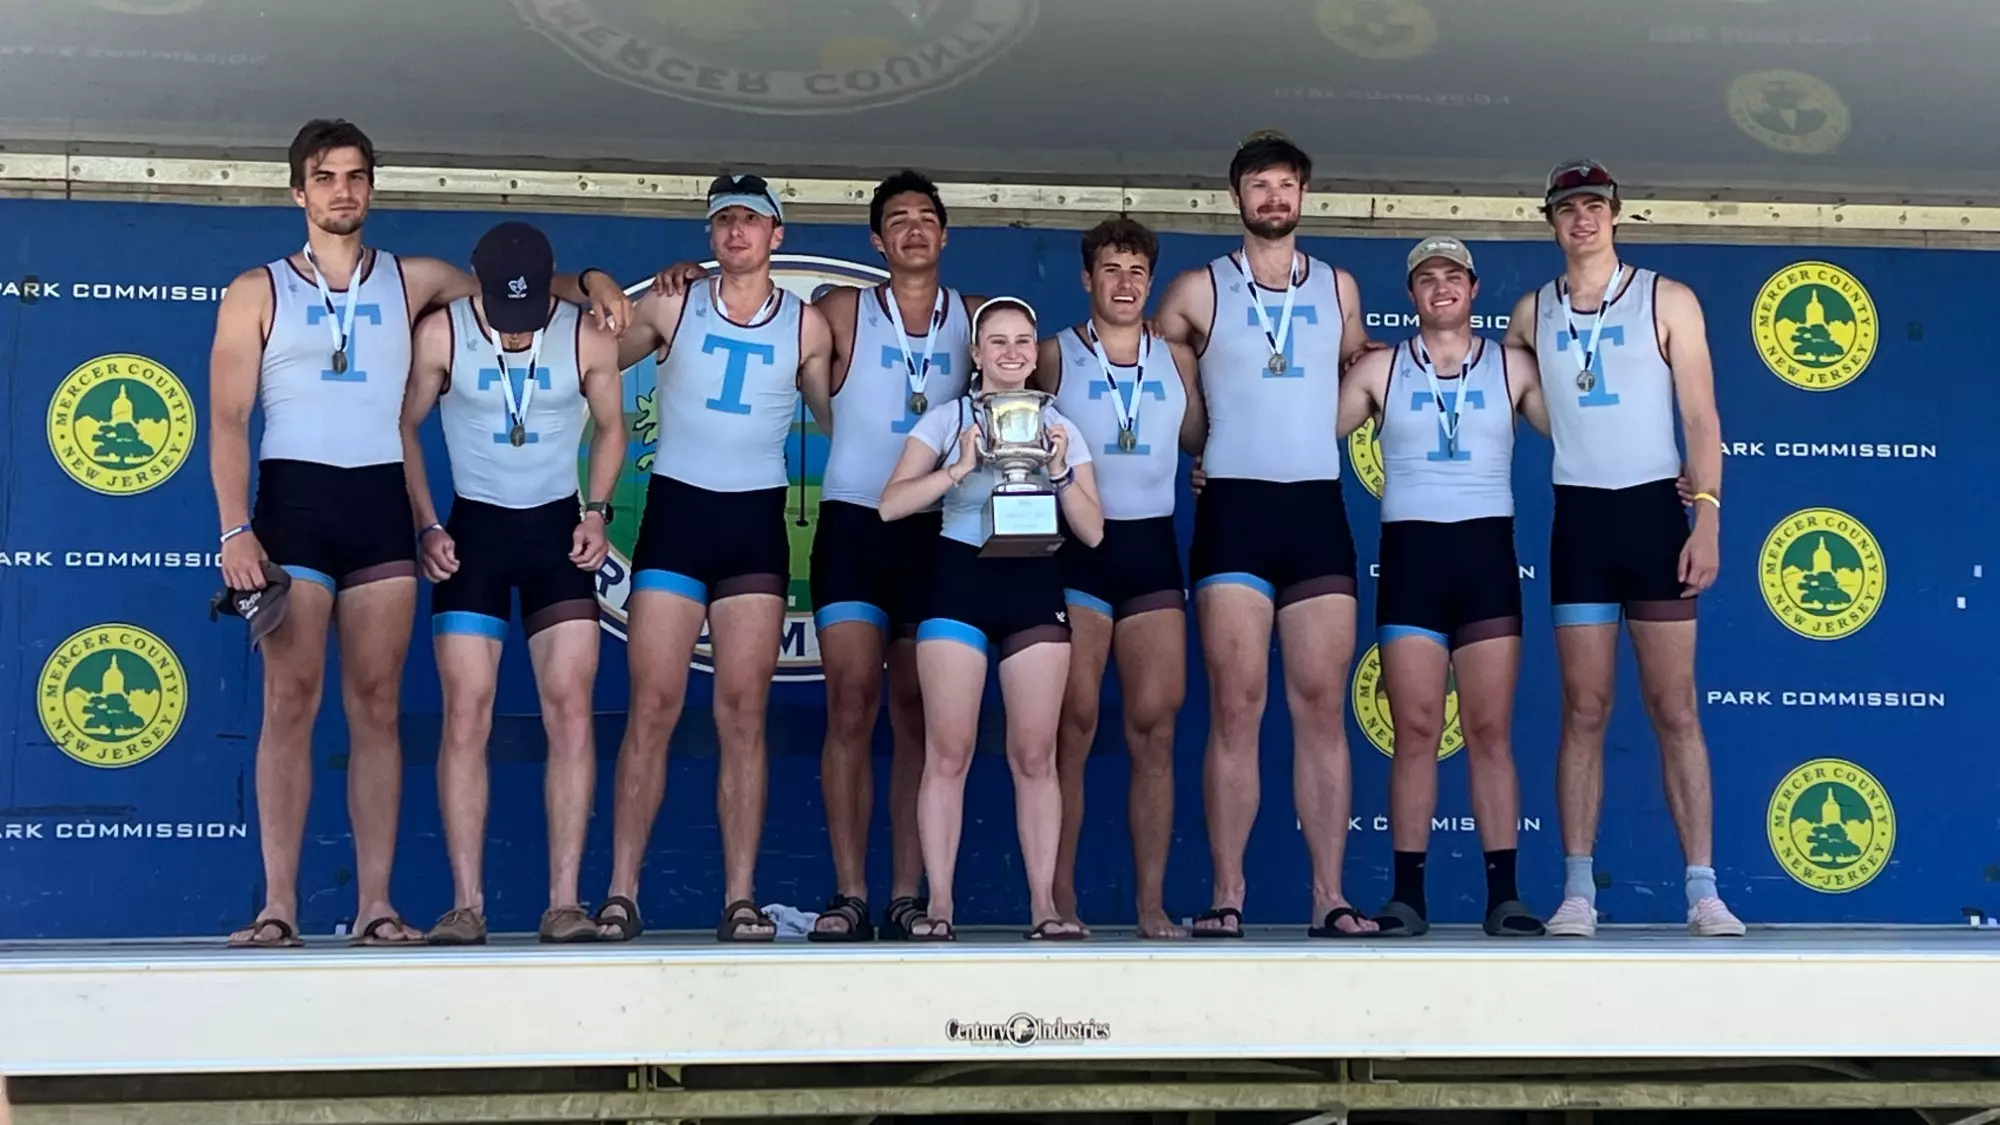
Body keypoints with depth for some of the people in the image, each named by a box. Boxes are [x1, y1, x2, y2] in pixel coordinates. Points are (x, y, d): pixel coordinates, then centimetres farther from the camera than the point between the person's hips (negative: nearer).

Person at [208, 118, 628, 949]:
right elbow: (227, 421, 2)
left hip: (380, 504, 2)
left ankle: (375, 904, 1)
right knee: (290, 702, -7)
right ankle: (278, 905, -5)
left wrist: (585, 282, 6)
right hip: (293, 499, -2)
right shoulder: (257, 293, 8)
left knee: (377, 705, -1)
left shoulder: (413, 282, 14)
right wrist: (235, 529, -9)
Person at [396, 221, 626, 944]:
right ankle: (466, 904, -4)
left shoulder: (588, 340, -7)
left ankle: (564, 903, -6)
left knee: (571, 708, -8)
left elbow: (610, 427, 9)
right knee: (466, 713, -7)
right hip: (474, 530, -1)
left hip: (558, 532, 1)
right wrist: (426, 527, -5)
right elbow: (404, 428, 2)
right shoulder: (440, 334, -9)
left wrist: (597, 512, -4)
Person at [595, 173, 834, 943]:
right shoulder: (670, 307, 5)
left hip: (756, 520, 1)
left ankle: (741, 899, -1)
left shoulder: (807, 326, 7)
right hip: (677, 510, 0)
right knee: (653, 707, -5)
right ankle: (621, 893, -2)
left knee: (743, 713, -2)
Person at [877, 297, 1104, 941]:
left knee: (1035, 754, -2)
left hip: (1035, 586, 2)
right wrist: (959, 470, -15)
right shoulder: (946, 420, 6)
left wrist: (1060, 473, -7)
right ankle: (938, 904, -2)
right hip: (961, 579, -2)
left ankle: (1044, 904, 1)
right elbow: (891, 505, -5)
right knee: (948, 752, -6)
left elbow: (1093, 532, 8)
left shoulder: (1060, 428, 12)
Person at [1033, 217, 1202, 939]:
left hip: (1153, 548, 3)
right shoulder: (1054, 355, 4)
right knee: (1073, 725, -7)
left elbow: (1196, 439, 19)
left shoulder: (1177, 358, 12)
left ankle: (1152, 904, 3)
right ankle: (1060, 899, -1)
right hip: (1077, 547, -3)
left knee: (1154, 729, -1)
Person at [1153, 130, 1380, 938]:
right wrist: (1201, 444, 8)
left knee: (1322, 706, 0)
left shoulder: (1339, 289, 12)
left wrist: (1318, 429, 14)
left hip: (1318, 507, 2)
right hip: (1234, 507, -2)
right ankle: (1226, 895, -3)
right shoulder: (1198, 290, 5)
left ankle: (1329, 895, 2)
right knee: (1235, 705, -6)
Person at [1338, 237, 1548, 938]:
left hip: (1487, 551, 0)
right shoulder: (1381, 369, 9)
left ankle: (1503, 894, 0)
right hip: (1411, 550, 0)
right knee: (1415, 731, -2)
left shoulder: (1512, 366, 9)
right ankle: (1407, 895, 1)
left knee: (1490, 730, -2)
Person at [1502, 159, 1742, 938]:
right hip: (1579, 516, 2)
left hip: (1654, 508, -2)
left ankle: (1702, 889, -1)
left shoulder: (1667, 300, 2)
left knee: (1674, 709, -1)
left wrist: (1707, 518, -11)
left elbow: (1701, 418, -2)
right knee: (1584, 711, 0)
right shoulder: (1533, 312, 9)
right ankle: (1578, 889, 1)